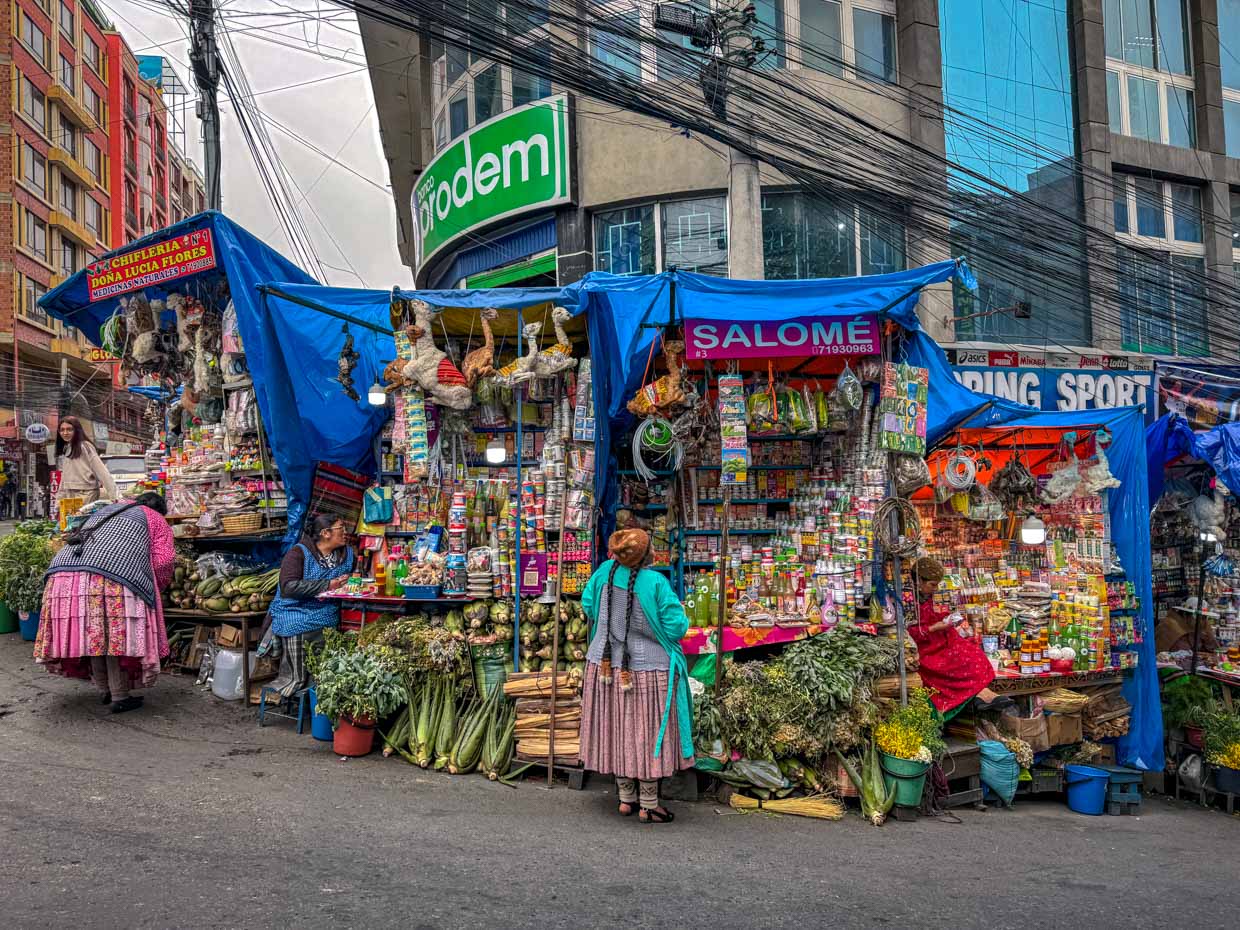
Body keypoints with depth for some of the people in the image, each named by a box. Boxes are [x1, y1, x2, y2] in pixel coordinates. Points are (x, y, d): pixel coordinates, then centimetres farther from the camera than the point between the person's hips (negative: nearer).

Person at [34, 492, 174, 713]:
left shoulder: (107, 509, 36)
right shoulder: (155, 519, 20)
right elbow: (164, 560, 7)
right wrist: (153, 589, 23)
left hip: (65, 569, 6)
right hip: (112, 576, -5)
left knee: (92, 633, 14)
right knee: (117, 634, 1)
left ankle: (103, 690, 24)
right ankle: (119, 697, 3)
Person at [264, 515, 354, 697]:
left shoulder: (347, 553, 9)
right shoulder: (299, 553, -9)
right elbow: (288, 587, -20)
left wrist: (344, 584, -1)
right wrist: (327, 585, -20)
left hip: (327, 617, 4)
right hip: (297, 614, -4)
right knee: (296, 678, -12)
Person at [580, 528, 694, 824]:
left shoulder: (605, 572, -7)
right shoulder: (655, 583, -22)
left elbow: (588, 604, 10)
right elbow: (676, 627, -17)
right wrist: (680, 618, 5)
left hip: (606, 665, 5)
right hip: (646, 670, -5)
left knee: (616, 730, 15)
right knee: (648, 733, 7)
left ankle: (626, 798, 27)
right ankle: (648, 805, 16)